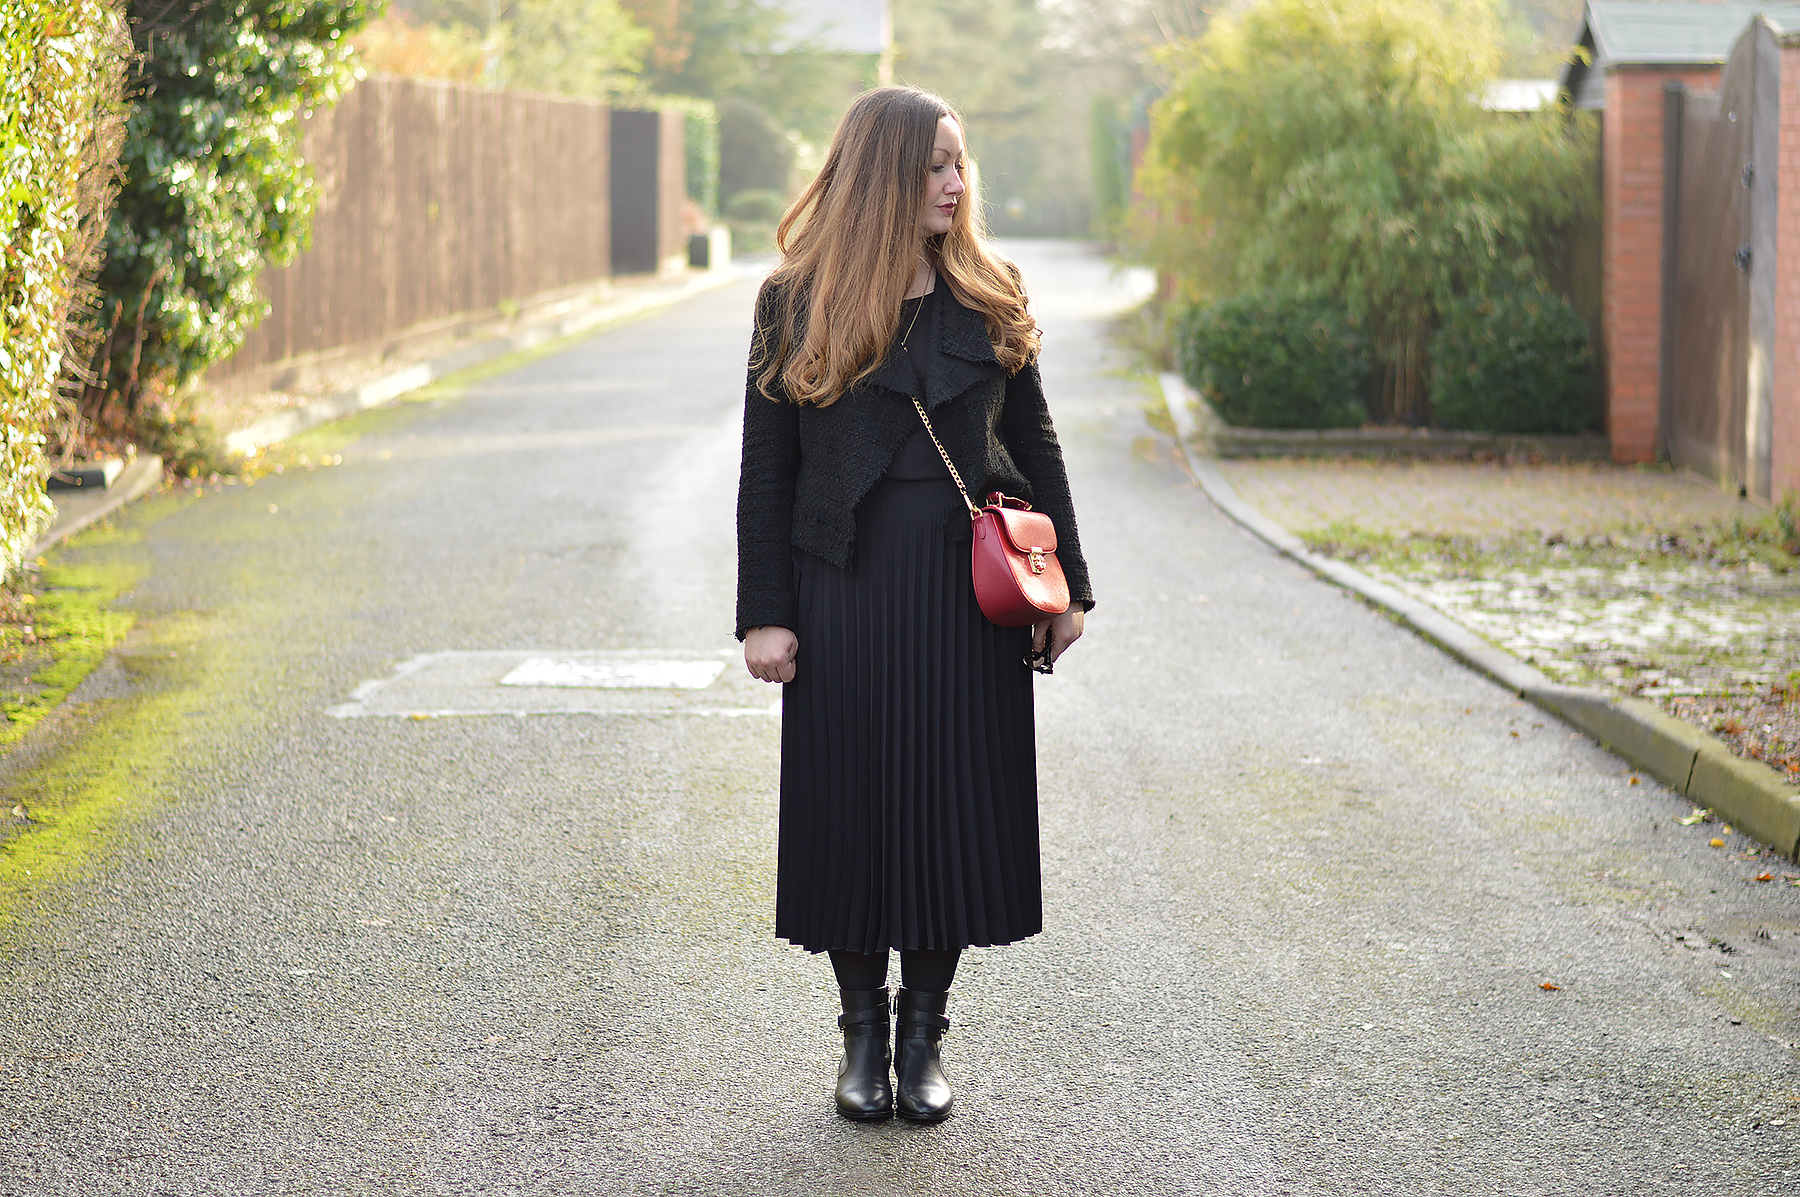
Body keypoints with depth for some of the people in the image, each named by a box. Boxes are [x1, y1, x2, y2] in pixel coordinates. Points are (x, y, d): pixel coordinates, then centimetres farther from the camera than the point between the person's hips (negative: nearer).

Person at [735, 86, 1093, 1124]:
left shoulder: (989, 301, 6)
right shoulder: (796, 305, 0)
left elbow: (1036, 448, 10)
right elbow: (766, 470, 1)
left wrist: (1066, 587, 6)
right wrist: (765, 612, -4)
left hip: (971, 590, 2)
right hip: (846, 588, -1)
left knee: (957, 797, 3)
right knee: (851, 799, 4)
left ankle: (926, 1030, 17)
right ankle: (863, 1028, 19)